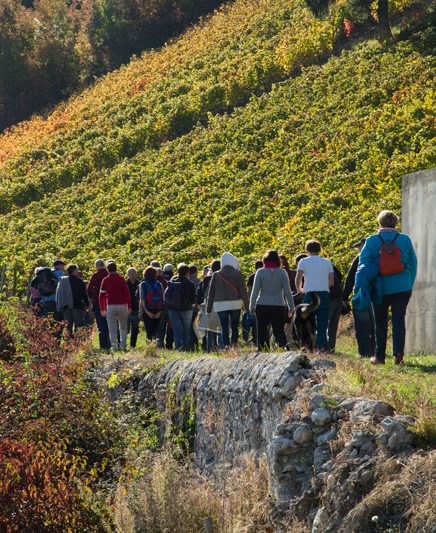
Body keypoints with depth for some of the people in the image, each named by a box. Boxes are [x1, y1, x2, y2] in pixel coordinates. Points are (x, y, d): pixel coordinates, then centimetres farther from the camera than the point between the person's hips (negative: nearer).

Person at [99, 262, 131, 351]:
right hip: (122, 306, 0)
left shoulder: (105, 280, 5)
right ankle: (123, 346, 3)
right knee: (123, 328, 12)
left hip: (110, 306, 0)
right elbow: (127, 293, -4)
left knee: (112, 329, 4)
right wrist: (129, 306, 0)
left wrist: (102, 309, 13)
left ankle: (114, 347, -3)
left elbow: (101, 295, 6)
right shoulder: (121, 279, 0)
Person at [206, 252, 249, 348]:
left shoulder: (216, 275, 5)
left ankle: (226, 345, -14)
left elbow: (211, 293, 7)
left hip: (220, 305, 1)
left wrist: (209, 308, 11)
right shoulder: (237, 274, 0)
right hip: (235, 304, -1)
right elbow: (243, 291, -1)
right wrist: (247, 306, 4)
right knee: (235, 326, 10)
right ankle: (234, 344, 2)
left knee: (224, 327, -1)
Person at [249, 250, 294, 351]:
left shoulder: (260, 272, -2)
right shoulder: (282, 272, -1)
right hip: (279, 307, 1)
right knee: (279, 332, 3)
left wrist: (252, 307, 5)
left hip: (262, 307, -1)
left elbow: (255, 291, -2)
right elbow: (287, 292, 0)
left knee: (262, 332, 5)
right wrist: (291, 307, 8)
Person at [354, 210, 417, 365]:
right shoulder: (405, 240, 2)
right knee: (399, 319, 1)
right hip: (402, 288, 0)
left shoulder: (372, 241, -2)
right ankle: (399, 351, -18)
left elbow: (363, 264, -2)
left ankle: (379, 356, 14)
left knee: (380, 322, 9)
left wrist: (360, 286, 2)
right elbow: (413, 264, 8)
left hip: (380, 288, 0)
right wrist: (409, 284, 17)